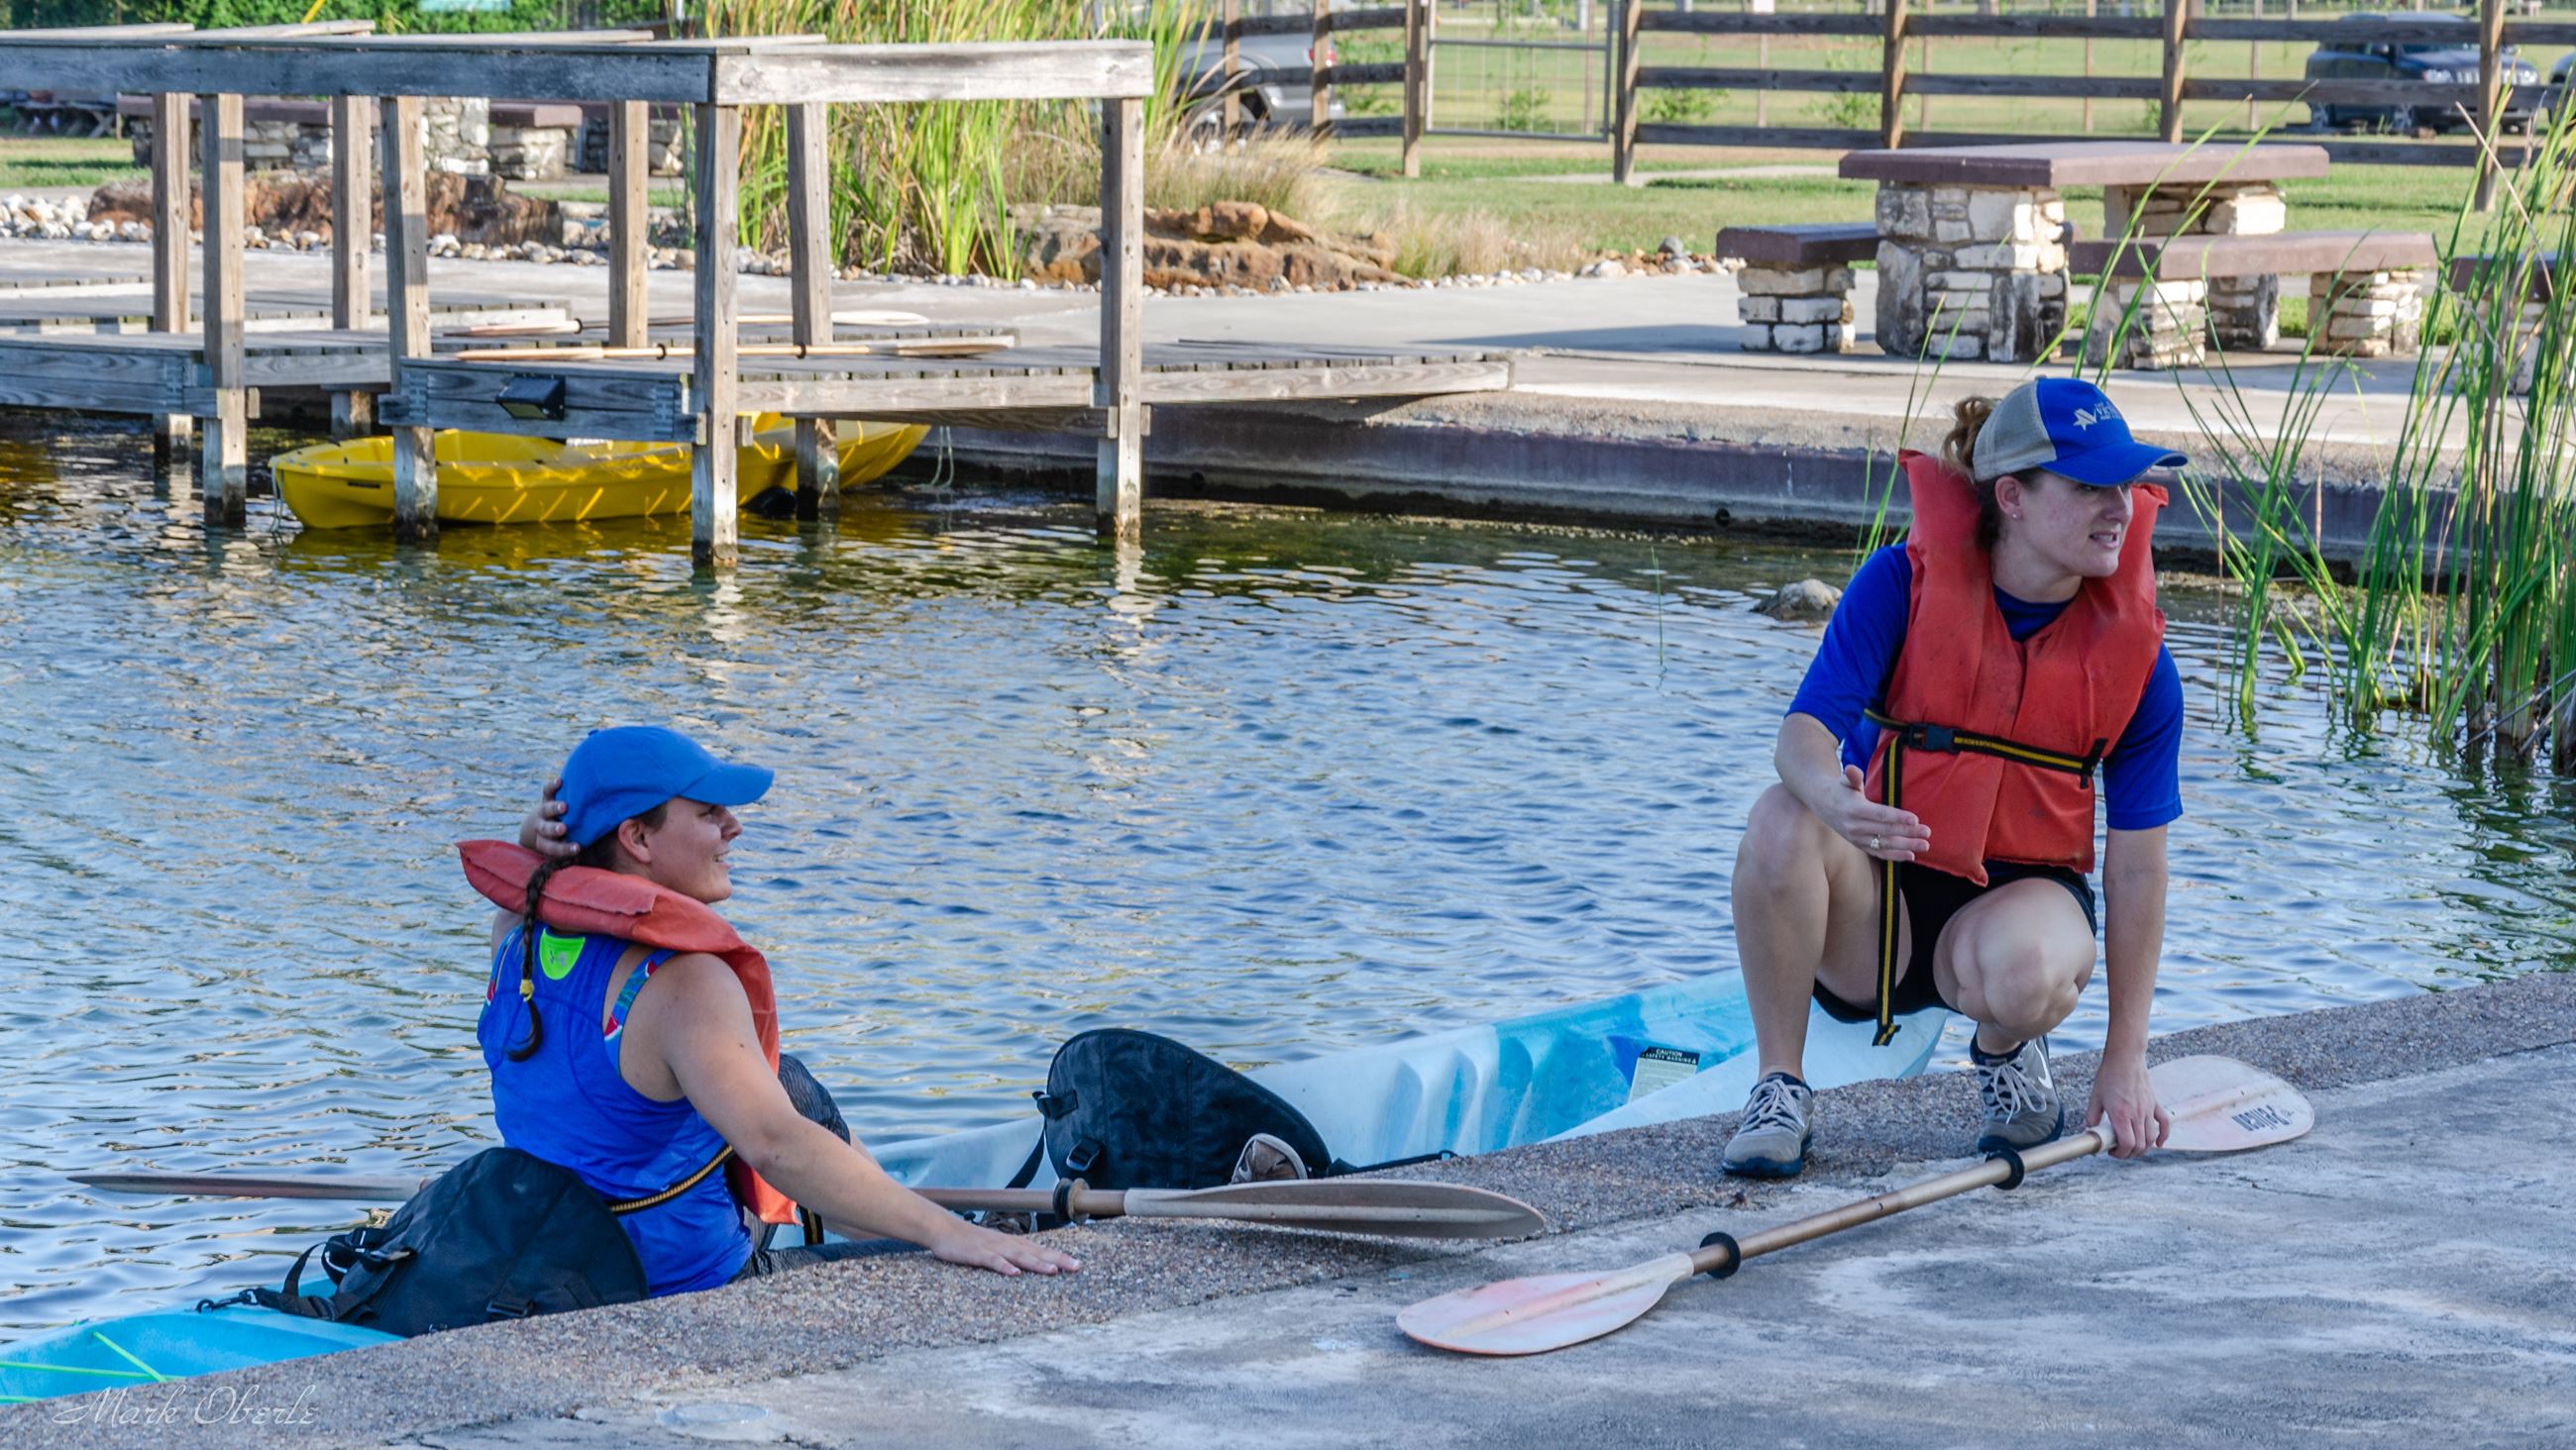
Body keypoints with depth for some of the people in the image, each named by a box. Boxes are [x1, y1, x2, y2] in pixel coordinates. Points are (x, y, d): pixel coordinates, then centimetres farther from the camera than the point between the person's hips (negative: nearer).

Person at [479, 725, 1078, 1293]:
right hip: (696, 1296, -9)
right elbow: (775, 1143, -41)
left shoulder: (517, 930, -4)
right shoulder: (683, 983, -29)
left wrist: (540, 833, -4)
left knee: (788, 1080, 27)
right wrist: (944, 1232, -43)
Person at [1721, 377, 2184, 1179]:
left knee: (2024, 973, -37)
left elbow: (2137, 864, -6)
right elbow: (1803, 731, -21)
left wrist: (2125, 1059, -7)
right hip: (1873, 902, 0)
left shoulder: (2133, 654, -9)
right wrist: (1835, 798, -48)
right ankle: (1780, 1088, -16)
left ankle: (2003, 1050, 4)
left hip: (2021, 888, 0)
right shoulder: (1904, 582, -13)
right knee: (1783, 820, -33)